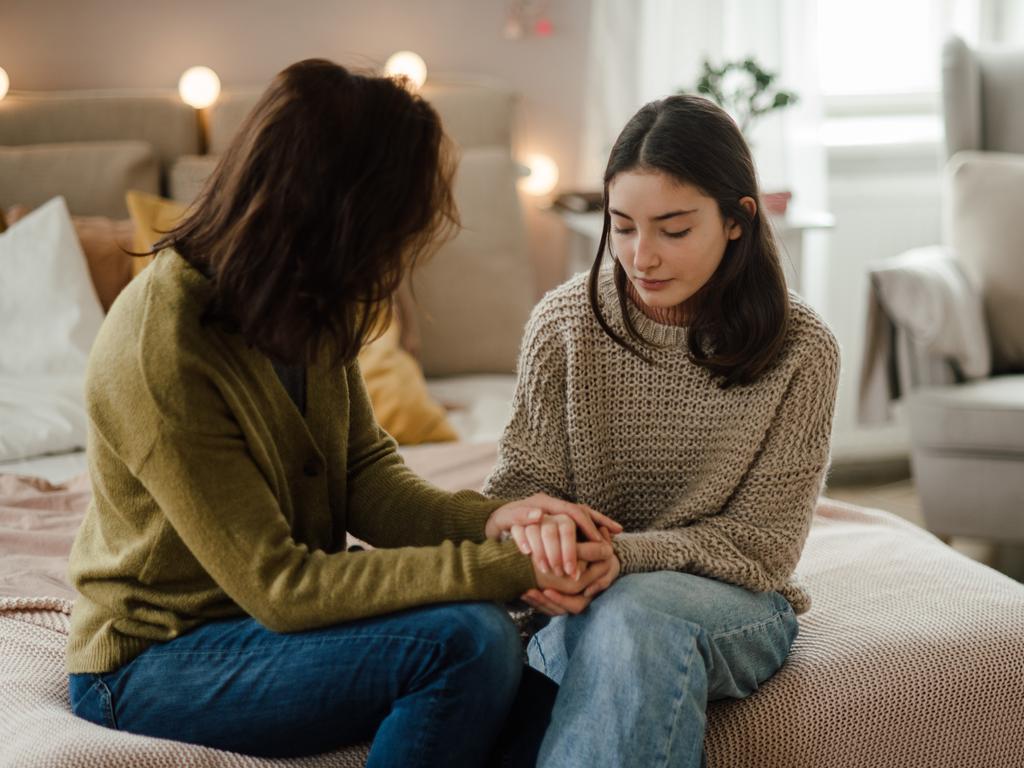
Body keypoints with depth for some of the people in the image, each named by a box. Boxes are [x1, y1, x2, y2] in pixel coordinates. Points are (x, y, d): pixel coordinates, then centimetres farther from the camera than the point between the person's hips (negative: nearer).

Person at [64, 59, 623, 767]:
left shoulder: (305, 308, -3)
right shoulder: (161, 352, -28)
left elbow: (365, 472, 0)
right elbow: (279, 585, -26)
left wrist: (492, 520, -20)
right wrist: (506, 567, -28)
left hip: (266, 613, 7)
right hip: (153, 663, -7)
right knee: (467, 640, -26)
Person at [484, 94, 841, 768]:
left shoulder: (801, 350, -7)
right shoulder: (566, 321, -3)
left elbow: (760, 543, -7)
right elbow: (525, 481, 2)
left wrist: (623, 556, -24)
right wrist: (533, 522, -25)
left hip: (736, 605, -1)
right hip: (585, 601, 1)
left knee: (638, 611, -36)